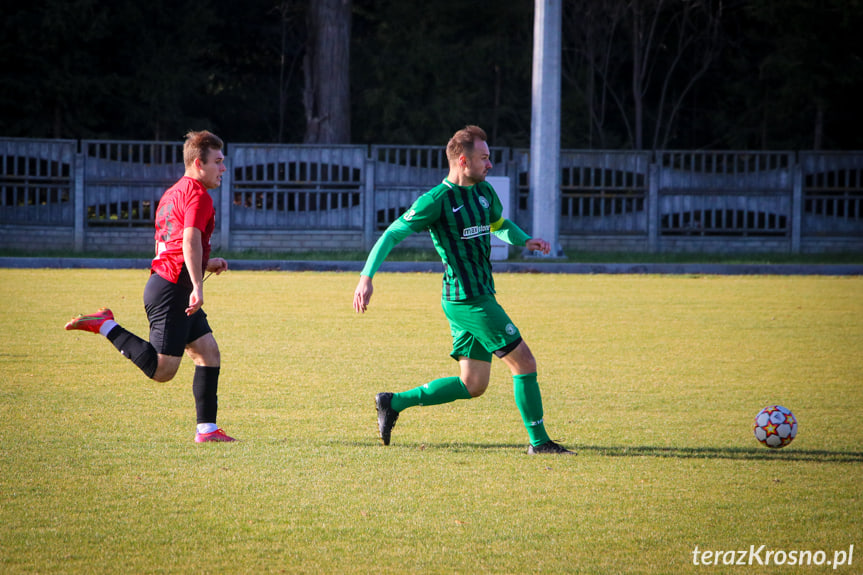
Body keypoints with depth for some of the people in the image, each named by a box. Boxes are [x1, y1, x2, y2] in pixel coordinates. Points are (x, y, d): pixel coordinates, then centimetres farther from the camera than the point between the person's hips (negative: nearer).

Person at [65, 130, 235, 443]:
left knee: (209, 353, 8)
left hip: (163, 279, 11)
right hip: (174, 288, -11)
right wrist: (197, 286, -28)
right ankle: (105, 325, -6)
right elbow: (190, 241, -24)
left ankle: (207, 429, 7)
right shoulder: (198, 195, -10)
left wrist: (205, 264, 24)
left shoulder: (172, 194, 21)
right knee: (162, 370, -12)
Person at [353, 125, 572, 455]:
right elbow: (392, 235, -11)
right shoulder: (436, 200, -12)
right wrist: (366, 278, -20)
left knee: (472, 385, 10)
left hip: (479, 297, 9)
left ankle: (394, 403, 16)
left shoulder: (484, 191, 12)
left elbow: (500, 224, 31)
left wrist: (525, 241, 10)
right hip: (467, 300, -9)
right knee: (524, 362, -7)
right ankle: (539, 441, 0)